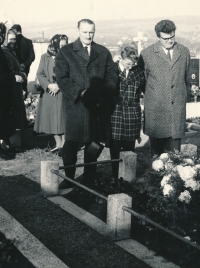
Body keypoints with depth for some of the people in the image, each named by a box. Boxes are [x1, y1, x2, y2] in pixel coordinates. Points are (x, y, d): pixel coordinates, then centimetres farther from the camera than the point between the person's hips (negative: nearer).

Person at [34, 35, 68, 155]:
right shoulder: (45, 57, 5)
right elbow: (40, 74, 2)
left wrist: (59, 85, -16)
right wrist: (49, 85, -13)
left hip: (63, 93, -3)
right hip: (49, 93, 3)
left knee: (63, 118, -3)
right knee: (52, 120, 9)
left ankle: (64, 144, 8)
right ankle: (58, 143, 23)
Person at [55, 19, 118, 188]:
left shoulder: (104, 53, 13)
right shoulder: (65, 52, 6)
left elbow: (112, 77, 9)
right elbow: (62, 79, -3)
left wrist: (102, 95, -7)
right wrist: (80, 92, -15)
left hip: (98, 106, 2)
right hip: (74, 105, -2)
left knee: (93, 144, 6)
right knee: (71, 144, -3)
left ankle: (89, 179, 16)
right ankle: (69, 179, 9)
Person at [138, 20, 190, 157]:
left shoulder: (184, 52, 8)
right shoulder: (147, 54, -1)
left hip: (178, 108, 2)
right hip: (156, 109, -2)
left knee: (174, 154, 3)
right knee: (157, 152, 4)